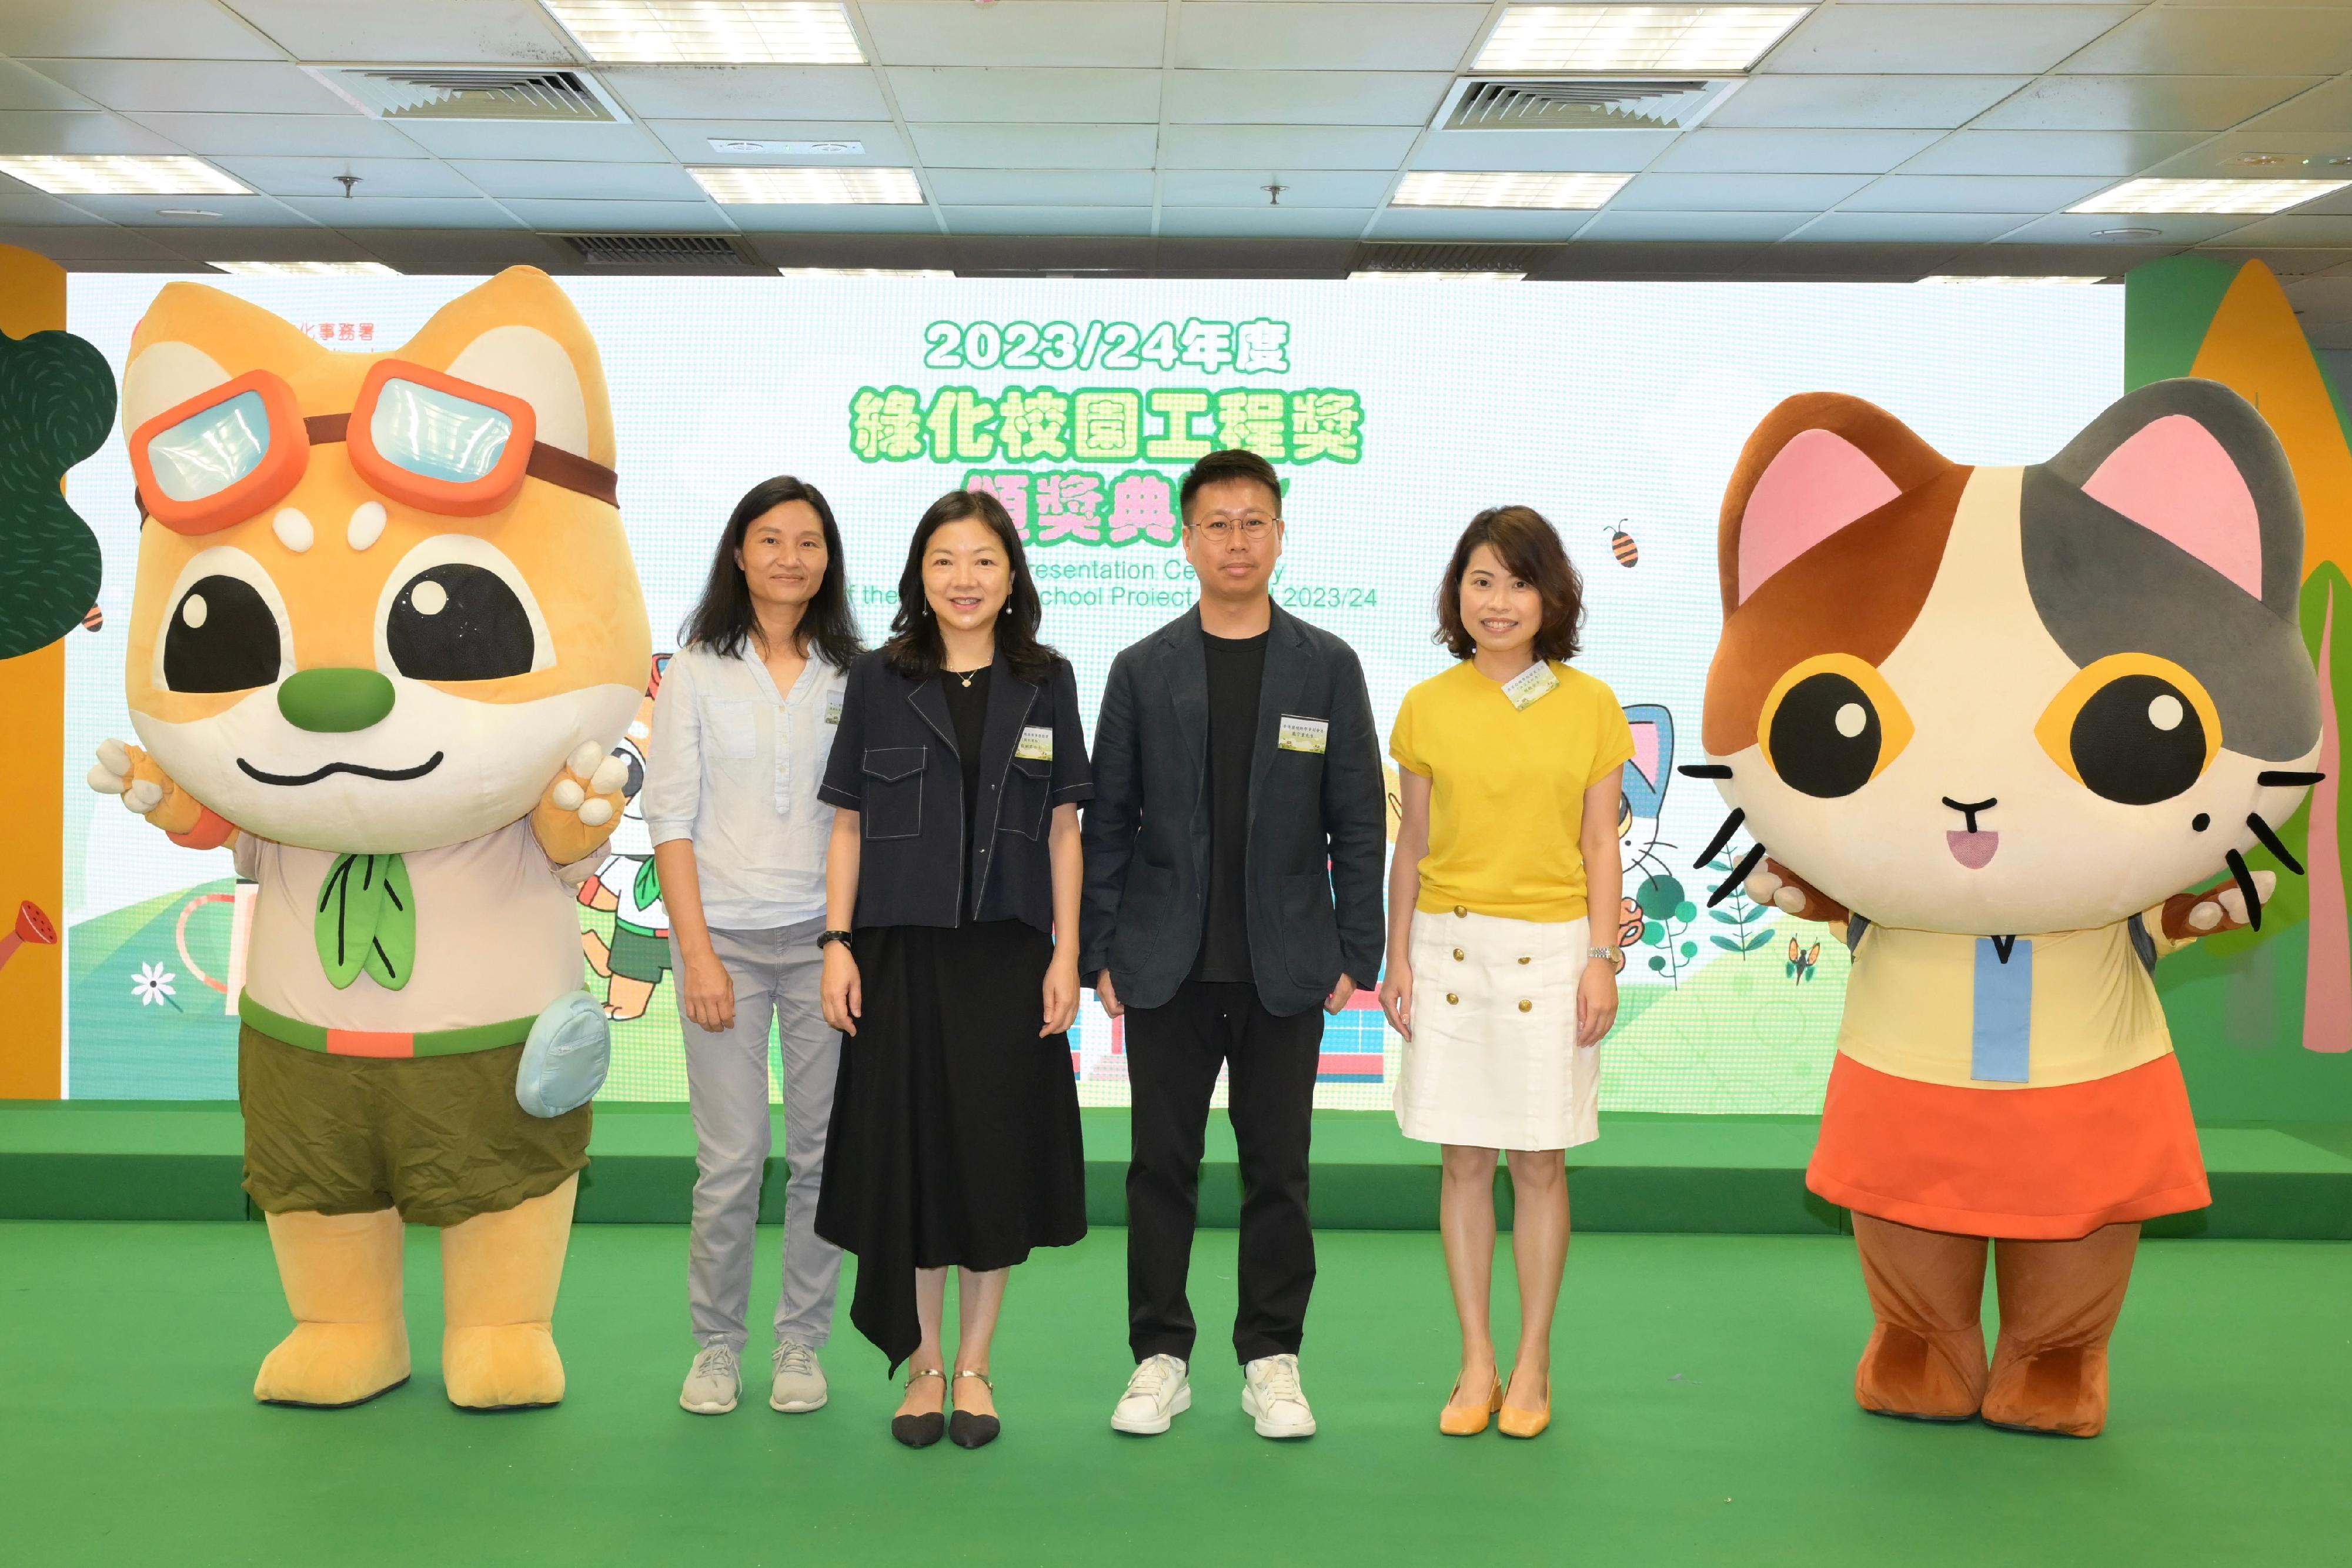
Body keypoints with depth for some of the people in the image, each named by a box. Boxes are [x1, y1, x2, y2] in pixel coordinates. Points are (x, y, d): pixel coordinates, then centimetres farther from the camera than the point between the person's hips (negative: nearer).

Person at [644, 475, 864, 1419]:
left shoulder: (852, 677, 7)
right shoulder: (695, 673, 3)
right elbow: (670, 819, 0)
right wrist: (697, 952, -7)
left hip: (826, 937, 2)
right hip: (724, 936, -1)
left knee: (823, 1153, 4)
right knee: (731, 1161, -2)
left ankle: (802, 1346, 18)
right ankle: (716, 1346, 15)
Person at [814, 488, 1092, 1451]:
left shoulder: (1045, 683, 5)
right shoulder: (877, 682, 4)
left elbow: (1062, 831, 5)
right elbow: (849, 826, 5)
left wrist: (1065, 955, -1)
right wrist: (837, 944, -3)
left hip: (1008, 956, 0)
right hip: (900, 954, 0)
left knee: (997, 1155, 5)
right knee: (908, 1154, 4)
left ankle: (973, 1365, 19)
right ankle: (921, 1365, 18)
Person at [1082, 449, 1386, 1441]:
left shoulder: (1328, 667, 3)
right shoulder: (1143, 670, 4)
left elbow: (1358, 822, 3)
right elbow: (1108, 820, 5)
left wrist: (1357, 954, -2)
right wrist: (1098, 953, 0)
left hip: (1284, 967, 0)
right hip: (1167, 966, 1)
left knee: (1278, 1171, 6)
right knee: (1162, 1167, 7)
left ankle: (1271, 1359, 19)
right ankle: (1160, 1357, 19)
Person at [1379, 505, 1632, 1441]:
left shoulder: (1590, 706, 1)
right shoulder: (1428, 707, 3)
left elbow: (1600, 847, 3)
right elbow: (1410, 845, 7)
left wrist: (1603, 959, -3)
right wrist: (1398, 959, 3)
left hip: (1552, 948, -1)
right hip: (1451, 944, 1)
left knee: (1539, 1162, 5)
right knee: (1464, 1160, 6)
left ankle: (1533, 1365, 17)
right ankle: (1476, 1365, 17)